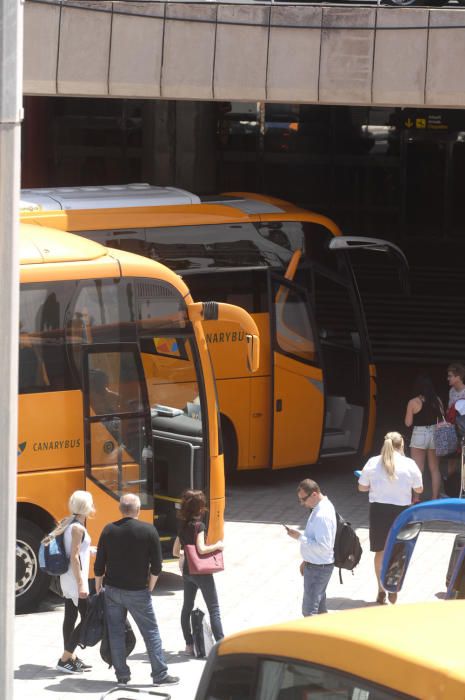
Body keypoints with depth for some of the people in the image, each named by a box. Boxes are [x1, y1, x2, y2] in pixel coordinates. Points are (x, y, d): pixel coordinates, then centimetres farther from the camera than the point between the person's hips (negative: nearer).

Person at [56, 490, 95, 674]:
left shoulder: (69, 524, 9)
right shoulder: (78, 528, -17)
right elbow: (74, 557, -20)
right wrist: (81, 584, -21)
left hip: (68, 579, 10)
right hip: (76, 578, -10)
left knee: (70, 617, 12)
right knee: (87, 618, -6)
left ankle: (71, 658, 17)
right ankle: (65, 659, -7)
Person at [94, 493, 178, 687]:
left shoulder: (109, 530, -1)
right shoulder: (148, 531, -8)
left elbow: (99, 565, 1)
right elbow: (156, 566, -7)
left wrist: (98, 588, 13)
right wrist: (149, 588, 6)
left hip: (112, 590, 2)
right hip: (137, 591, -2)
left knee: (116, 632, 10)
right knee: (151, 632, 5)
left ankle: (122, 674, 12)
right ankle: (160, 675, 6)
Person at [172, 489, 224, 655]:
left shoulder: (183, 526, 6)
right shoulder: (199, 525, -15)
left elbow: (175, 552, 10)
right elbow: (201, 549, -26)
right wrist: (216, 546, -11)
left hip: (187, 571, 7)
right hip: (201, 571, -7)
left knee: (187, 608, 13)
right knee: (214, 609, -2)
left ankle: (189, 645, 14)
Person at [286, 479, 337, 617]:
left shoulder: (322, 516, -26)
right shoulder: (324, 506, 6)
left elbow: (323, 547, -29)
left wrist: (300, 537, -24)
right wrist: (306, 560, 22)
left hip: (318, 569, -10)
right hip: (315, 563, 10)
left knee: (309, 611, -5)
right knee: (320, 607, 21)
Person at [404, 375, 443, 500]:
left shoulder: (413, 402, -11)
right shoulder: (437, 400, -2)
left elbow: (408, 423, -5)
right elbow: (442, 419, 3)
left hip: (419, 435, -3)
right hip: (435, 434, 3)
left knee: (418, 469, 4)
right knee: (435, 469, 12)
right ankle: (435, 498, 16)